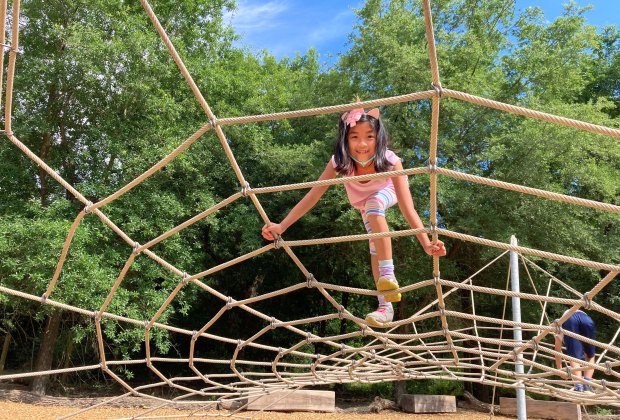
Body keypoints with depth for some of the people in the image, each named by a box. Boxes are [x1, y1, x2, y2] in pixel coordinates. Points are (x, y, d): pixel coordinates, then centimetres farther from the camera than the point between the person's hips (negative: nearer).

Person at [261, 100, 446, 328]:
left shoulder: (390, 161, -42)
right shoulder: (339, 162, -37)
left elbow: (407, 207, -46)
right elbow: (312, 196, -34)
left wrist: (426, 243, -57)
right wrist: (281, 226, -41)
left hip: (387, 192, -2)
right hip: (363, 201, 3)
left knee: (373, 204, -34)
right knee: (375, 243, -7)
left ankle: (388, 275, -29)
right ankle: (385, 305, -1)